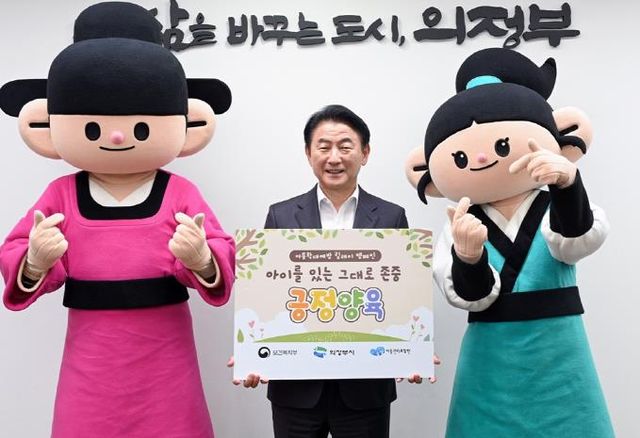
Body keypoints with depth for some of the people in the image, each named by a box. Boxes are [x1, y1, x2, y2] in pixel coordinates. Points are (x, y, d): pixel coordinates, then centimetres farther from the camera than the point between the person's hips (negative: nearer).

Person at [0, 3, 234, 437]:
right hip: (91, 352, 2)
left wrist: (201, 261, -33)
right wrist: (35, 262, -24)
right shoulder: (62, 193, -1)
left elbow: (222, 259, -10)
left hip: (163, 350, -1)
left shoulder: (180, 193, -6)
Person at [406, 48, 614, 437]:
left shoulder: (557, 211, -3)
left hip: (557, 369, 0)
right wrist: (468, 256, -37)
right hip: (492, 374, 1)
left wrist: (567, 182, -44)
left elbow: (575, 240, -26)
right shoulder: (460, 228, -3)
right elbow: (471, 296, -16)